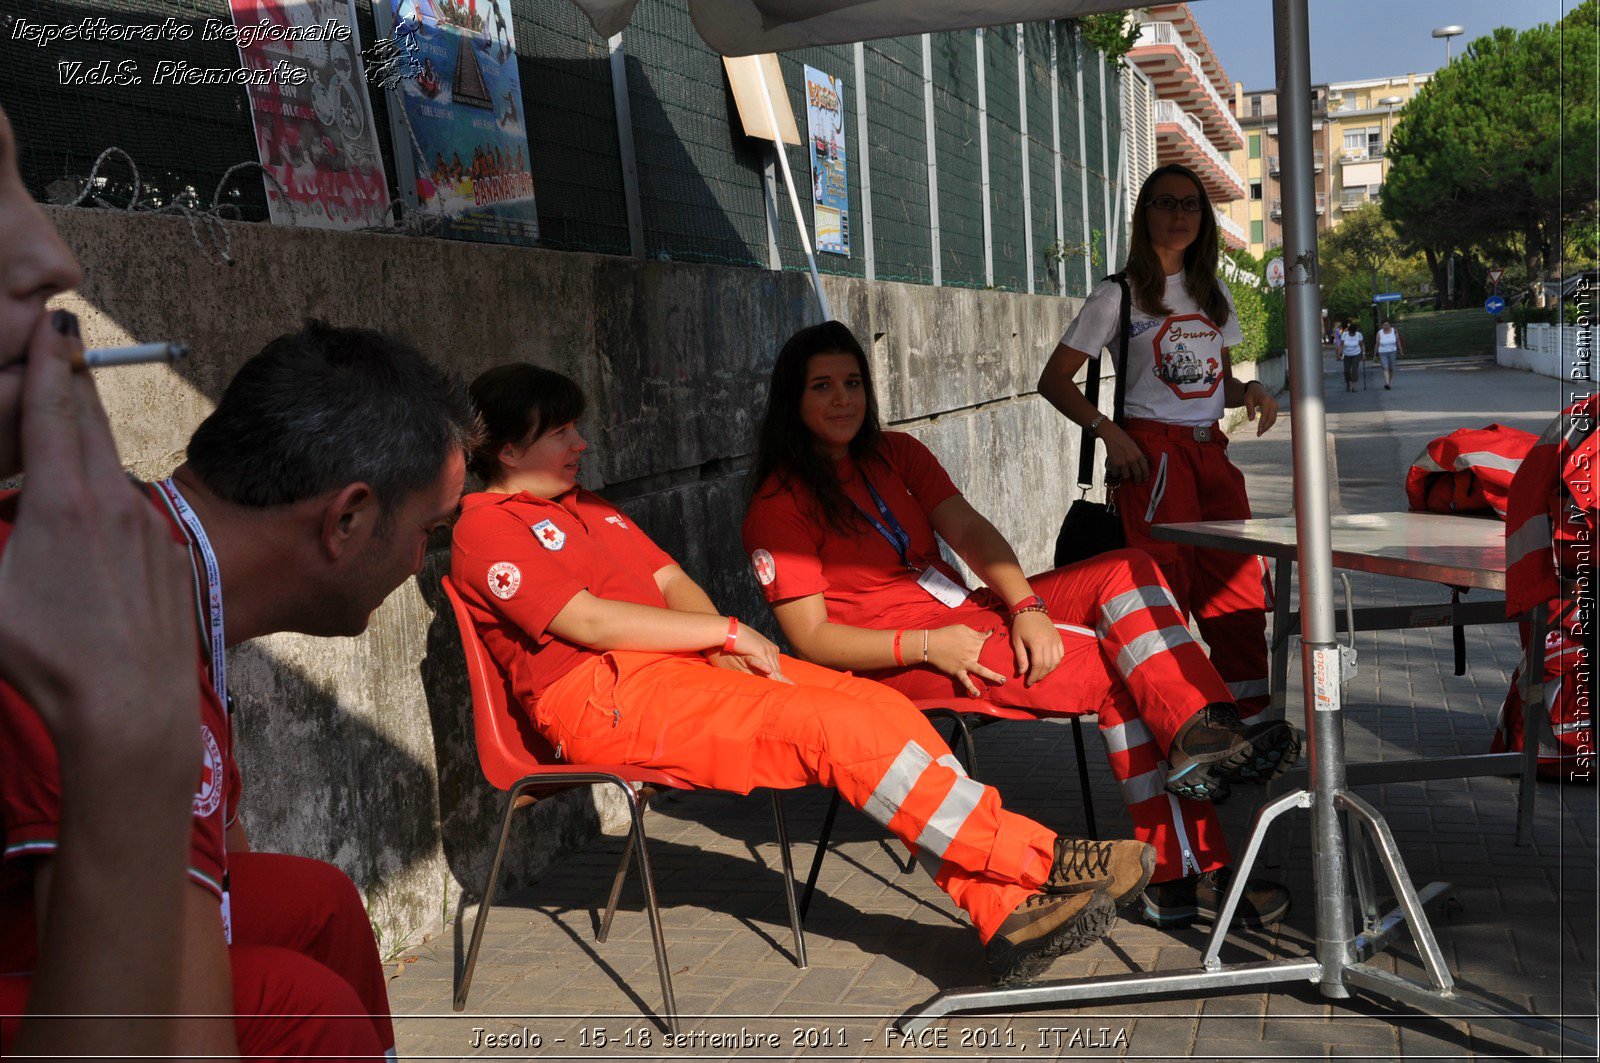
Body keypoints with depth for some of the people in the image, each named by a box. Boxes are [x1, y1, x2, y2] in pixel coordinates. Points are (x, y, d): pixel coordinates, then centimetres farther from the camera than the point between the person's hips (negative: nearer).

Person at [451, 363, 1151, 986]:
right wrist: (729, 632, -10)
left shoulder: (586, 508, 26)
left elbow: (670, 582, 17)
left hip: (681, 665, 8)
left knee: (881, 707, -13)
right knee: (836, 727, -24)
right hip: (604, 701, -8)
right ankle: (1042, 861, -17)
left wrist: (725, 653, -3)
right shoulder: (485, 529, -1)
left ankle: (1005, 911, -18)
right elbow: (590, 623, -13)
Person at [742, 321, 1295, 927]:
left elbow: (969, 530, 0)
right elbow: (811, 638, -12)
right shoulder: (777, 507, -6)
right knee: (1116, 666, -19)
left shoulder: (895, 454, 14)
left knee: (1128, 573, -14)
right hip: (893, 658, -7)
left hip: (967, 613, 7)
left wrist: (1027, 608, -18)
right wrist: (925, 645, -24)